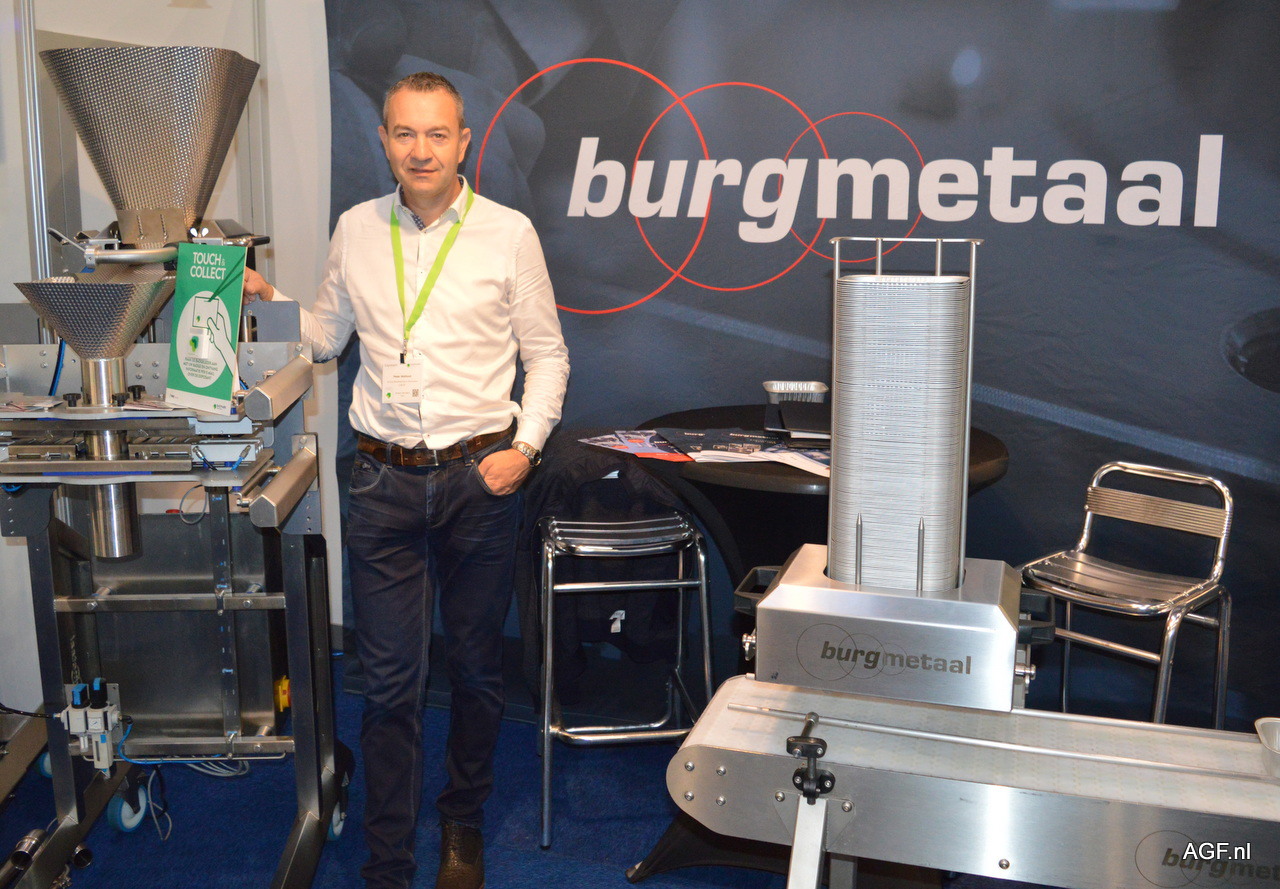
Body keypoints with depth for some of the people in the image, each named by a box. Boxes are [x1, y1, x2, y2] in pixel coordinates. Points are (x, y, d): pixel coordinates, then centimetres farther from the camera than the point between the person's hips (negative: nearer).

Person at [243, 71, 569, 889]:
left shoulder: (509, 233, -1)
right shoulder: (356, 230, 7)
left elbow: (547, 353, 3)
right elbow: (326, 337, 18)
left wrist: (526, 444, -9)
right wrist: (267, 300, 0)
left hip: (480, 478, -1)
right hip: (385, 481, 2)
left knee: (476, 667, 13)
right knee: (390, 680, 4)